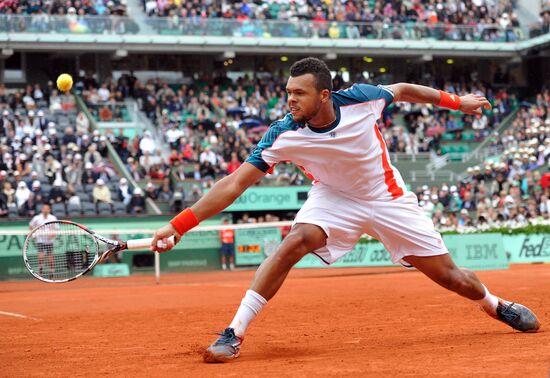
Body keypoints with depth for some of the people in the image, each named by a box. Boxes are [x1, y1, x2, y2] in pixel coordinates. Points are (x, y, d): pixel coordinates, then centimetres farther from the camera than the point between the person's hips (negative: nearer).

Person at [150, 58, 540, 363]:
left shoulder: (360, 99, -24)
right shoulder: (284, 135, -25)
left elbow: (402, 89, -1)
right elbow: (233, 184, -27)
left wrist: (456, 101, 7)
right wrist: (178, 225, -35)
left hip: (389, 199, 1)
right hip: (334, 198, -1)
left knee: (450, 276, 3)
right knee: (295, 242, -30)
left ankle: (494, 303, 38)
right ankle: (234, 334, -24)